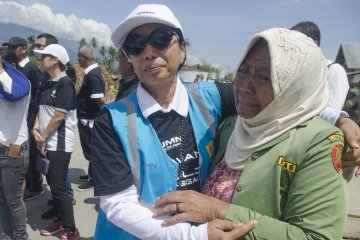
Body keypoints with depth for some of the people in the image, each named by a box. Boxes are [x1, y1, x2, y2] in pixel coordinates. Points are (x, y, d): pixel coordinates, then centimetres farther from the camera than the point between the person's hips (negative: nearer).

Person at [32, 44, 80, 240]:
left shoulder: (65, 83, -13)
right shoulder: (48, 83, 13)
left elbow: (59, 116, -17)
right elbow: (42, 109, 13)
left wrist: (43, 137, -9)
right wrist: (36, 129, -5)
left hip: (59, 144, -8)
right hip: (47, 143, 8)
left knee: (58, 187, -4)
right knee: (52, 183, 15)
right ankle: (60, 220, 31)